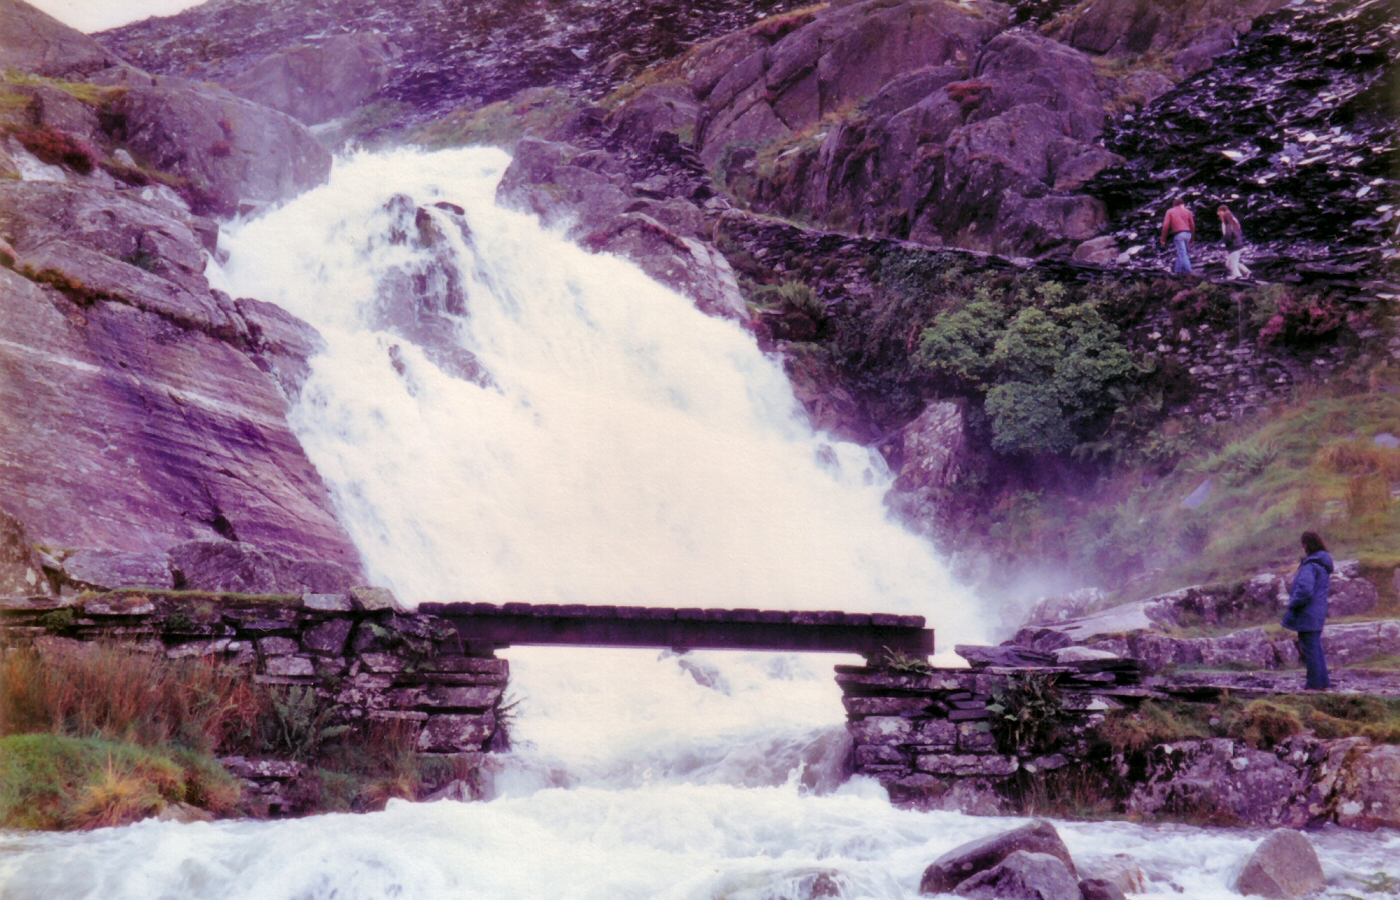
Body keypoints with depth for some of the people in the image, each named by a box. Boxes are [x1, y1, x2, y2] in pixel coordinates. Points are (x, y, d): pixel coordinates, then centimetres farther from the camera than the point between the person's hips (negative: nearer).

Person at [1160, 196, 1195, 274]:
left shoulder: (1170, 211, 10)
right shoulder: (1187, 211, 16)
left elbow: (1166, 225, 0)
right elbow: (1192, 225, 12)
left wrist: (1163, 239, 2)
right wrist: (1192, 239, 19)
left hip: (1178, 234, -4)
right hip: (1188, 234, 4)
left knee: (1182, 253, -6)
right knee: (1180, 252, 18)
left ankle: (1188, 270, -15)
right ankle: (1178, 270, 21)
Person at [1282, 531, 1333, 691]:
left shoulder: (1310, 565, -19)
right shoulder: (1324, 564, 12)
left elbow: (1304, 589, -28)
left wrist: (1292, 607, -17)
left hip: (1307, 614, -10)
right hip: (1318, 614, 10)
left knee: (1310, 649, -3)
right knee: (1316, 647, 17)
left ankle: (1315, 684, 2)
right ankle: (1323, 682, 23)